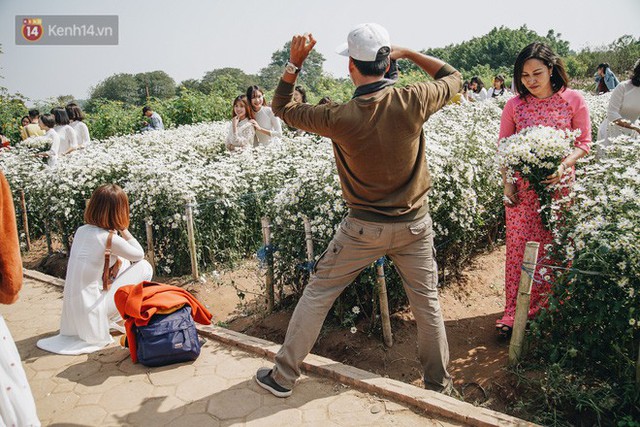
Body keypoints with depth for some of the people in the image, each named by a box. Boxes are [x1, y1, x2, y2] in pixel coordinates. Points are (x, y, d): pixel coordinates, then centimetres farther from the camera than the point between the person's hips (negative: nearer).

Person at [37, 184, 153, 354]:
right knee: (144, 267, 2)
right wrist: (124, 230, 0)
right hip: (90, 310, -7)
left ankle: (110, 319, 24)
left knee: (123, 263, 21)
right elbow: (139, 254, -1)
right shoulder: (110, 239, -19)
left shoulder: (81, 230, 2)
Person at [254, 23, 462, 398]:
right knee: (427, 302, 17)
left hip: (365, 228, -2)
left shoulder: (340, 118, -18)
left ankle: (283, 376, 24)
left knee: (317, 293, 13)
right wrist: (409, 53, 9)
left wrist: (294, 63, -2)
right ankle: (440, 384, 34)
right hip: (414, 224, 2)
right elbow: (454, 78, 8)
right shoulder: (412, 102, -15)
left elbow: (282, 107, -2)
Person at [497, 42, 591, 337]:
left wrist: (564, 165, -18)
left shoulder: (573, 100, -1)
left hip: (559, 186, 0)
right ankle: (513, 311, 14)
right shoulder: (514, 105, 2)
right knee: (518, 247, 3)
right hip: (522, 188, 1)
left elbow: (583, 143, 1)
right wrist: (507, 182, -3)